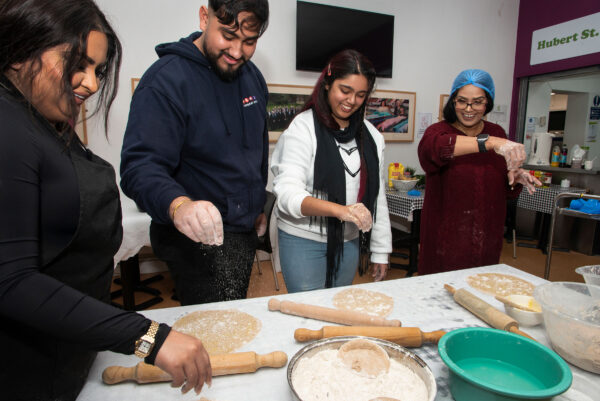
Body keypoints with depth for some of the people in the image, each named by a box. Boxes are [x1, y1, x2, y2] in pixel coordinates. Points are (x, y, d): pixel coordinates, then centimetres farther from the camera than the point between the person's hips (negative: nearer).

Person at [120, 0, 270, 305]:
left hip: (245, 232, 8)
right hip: (199, 237, -7)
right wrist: (178, 205, -47)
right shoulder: (166, 80, -17)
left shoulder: (252, 76, 7)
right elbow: (139, 168, -26)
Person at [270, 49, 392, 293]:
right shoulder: (303, 128, -11)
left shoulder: (371, 135, 5)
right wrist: (340, 210, -35)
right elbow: (287, 193, -20)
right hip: (304, 241, -5)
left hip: (349, 242, 5)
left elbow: (377, 195, 9)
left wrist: (380, 251, 9)